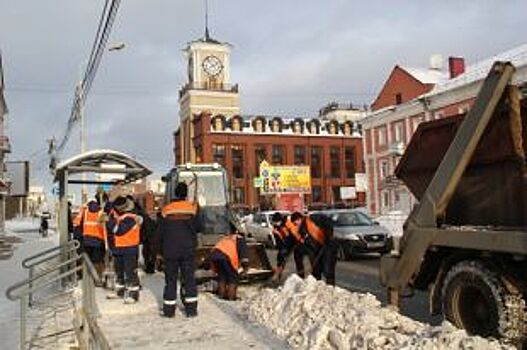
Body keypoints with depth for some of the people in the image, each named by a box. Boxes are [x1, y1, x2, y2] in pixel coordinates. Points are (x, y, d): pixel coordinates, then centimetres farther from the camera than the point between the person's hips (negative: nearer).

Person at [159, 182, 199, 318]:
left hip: (170, 250, 0)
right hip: (188, 249, 0)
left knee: (170, 279, 8)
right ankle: (191, 309, 7)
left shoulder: (166, 210, -2)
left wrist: (162, 250, 11)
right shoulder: (192, 208, -3)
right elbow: (195, 229, -1)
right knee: (189, 278, 6)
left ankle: (169, 309, 12)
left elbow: (161, 232, 2)